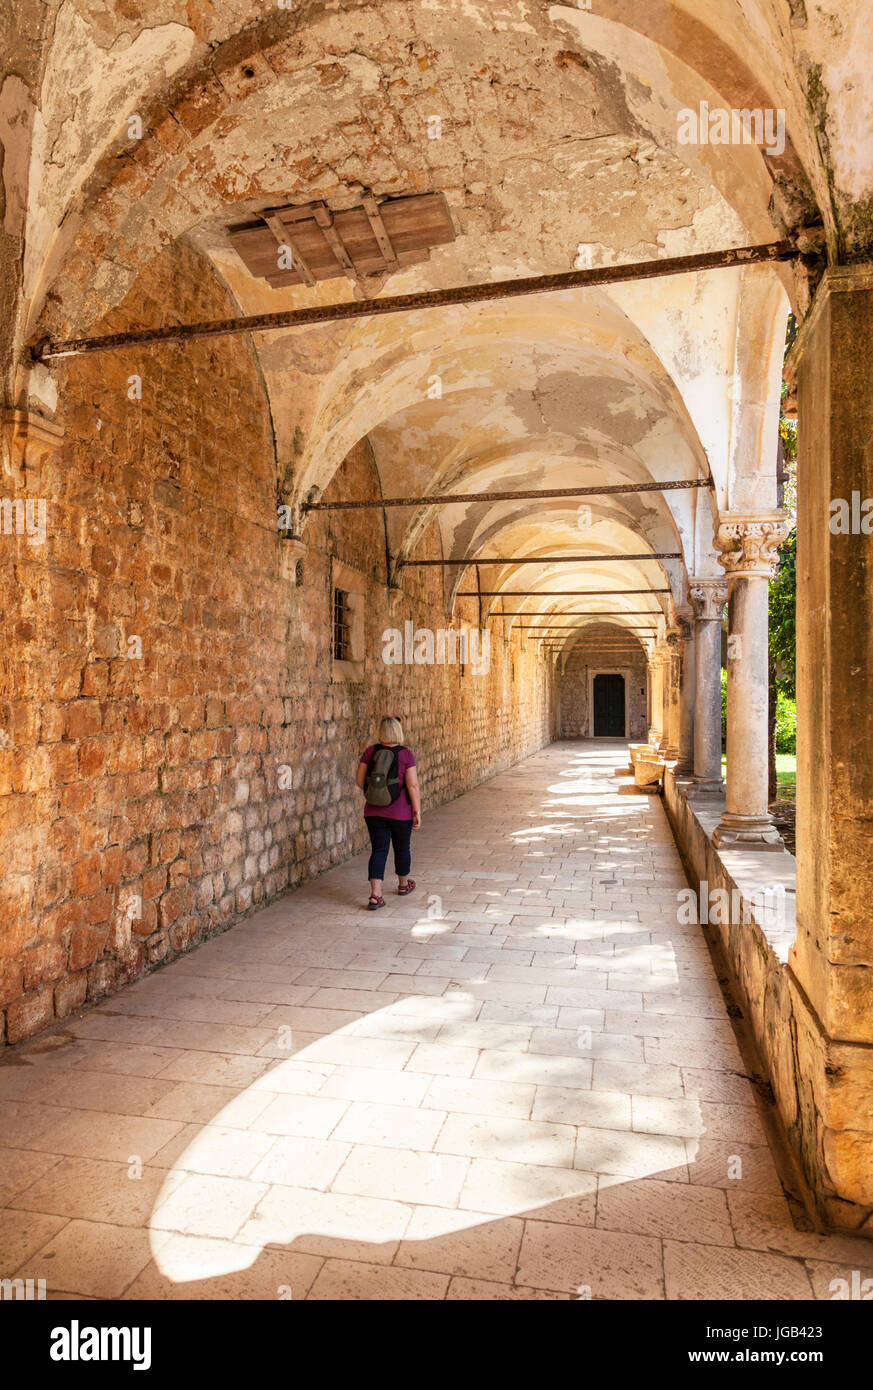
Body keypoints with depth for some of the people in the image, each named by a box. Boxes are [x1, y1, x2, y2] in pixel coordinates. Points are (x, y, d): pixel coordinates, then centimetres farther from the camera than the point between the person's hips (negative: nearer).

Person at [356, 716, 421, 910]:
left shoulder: (370, 751, -3)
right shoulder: (406, 754, -12)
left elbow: (359, 780, 1)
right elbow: (413, 785, -15)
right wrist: (417, 812, -9)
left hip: (374, 812, 2)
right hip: (401, 813, -2)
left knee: (379, 850, 4)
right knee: (402, 848, 17)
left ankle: (375, 895, -7)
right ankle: (403, 884, 38)